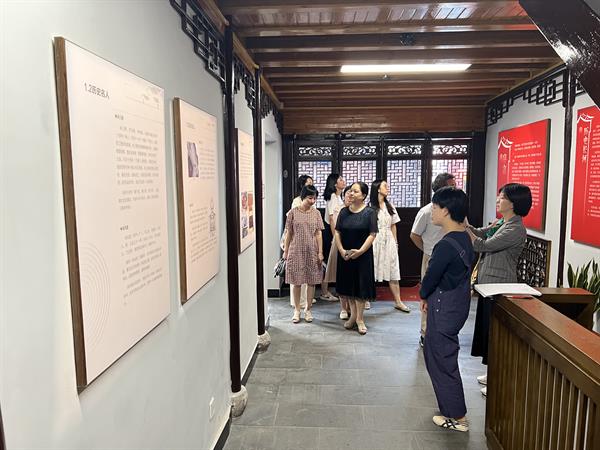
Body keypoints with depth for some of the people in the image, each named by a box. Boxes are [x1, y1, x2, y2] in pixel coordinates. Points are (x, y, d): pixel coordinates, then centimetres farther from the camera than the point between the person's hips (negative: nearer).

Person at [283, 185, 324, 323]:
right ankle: (296, 310, 19)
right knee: (296, 282, 5)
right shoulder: (293, 212, -3)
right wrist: (286, 251, 3)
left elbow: (318, 234, 1)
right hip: (296, 251, -1)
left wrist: (320, 252, -4)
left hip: (312, 251, 1)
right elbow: (289, 233, 2)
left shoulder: (316, 213, 1)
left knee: (311, 281, 7)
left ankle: (308, 309, 22)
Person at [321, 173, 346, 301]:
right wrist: (334, 237, -18)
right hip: (330, 232, -9)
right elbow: (331, 219, -18)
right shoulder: (333, 196, -14)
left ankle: (325, 291, 19)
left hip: (336, 231, 9)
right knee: (328, 262, -3)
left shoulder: (338, 197, 15)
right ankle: (324, 293, 6)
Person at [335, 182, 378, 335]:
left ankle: (360, 318, 14)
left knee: (361, 285, 1)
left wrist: (360, 251, -17)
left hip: (362, 255, -3)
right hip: (345, 255, 4)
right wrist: (341, 250, -10)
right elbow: (337, 232, 3)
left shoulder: (370, 212, -6)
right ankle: (353, 315, 26)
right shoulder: (344, 212, 4)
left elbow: (372, 234, -10)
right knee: (348, 285, 10)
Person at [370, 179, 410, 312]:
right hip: (375, 240, -5)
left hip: (389, 241, 5)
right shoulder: (370, 206, -8)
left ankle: (398, 301, 12)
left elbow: (393, 226, 15)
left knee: (393, 271, 6)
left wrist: (395, 242, 12)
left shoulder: (389, 206, 11)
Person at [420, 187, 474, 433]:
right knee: (433, 352, 23)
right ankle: (452, 406, 38)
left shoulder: (446, 245, -25)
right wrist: (431, 296, 9)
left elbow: (431, 276, -18)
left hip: (445, 308, -10)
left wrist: (424, 296, 4)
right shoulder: (464, 238, 5)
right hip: (457, 302, 10)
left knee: (442, 361, 6)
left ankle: (457, 417, 21)